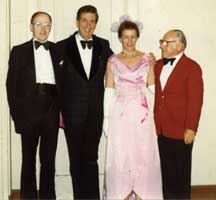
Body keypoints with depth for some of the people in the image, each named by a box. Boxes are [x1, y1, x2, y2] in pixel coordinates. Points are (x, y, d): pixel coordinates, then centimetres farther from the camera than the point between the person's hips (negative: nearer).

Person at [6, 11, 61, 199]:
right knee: (29, 157, 7)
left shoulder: (57, 50, 10)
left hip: (51, 108, 1)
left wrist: (62, 110, 0)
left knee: (49, 157, 8)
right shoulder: (19, 51, 6)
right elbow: (11, 83, 2)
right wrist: (15, 112, -5)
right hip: (29, 108, -1)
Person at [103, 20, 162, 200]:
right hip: (120, 114, 0)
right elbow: (109, 92, 4)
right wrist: (106, 118, 0)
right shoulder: (113, 61, 6)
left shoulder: (146, 59, 5)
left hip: (141, 113, 0)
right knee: (120, 156, 3)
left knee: (142, 155, 2)